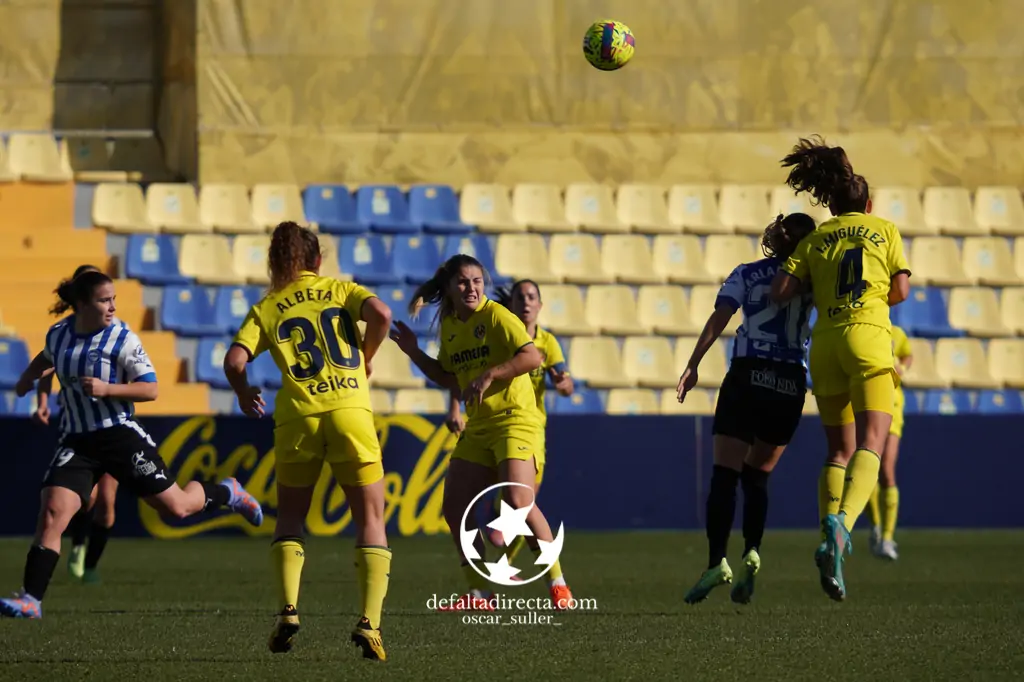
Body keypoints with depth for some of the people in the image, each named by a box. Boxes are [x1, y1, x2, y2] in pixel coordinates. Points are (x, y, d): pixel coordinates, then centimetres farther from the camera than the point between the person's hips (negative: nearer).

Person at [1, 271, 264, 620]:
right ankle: (30, 600, -16)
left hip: (120, 435, -3)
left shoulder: (122, 339, -10)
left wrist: (107, 389, -23)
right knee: (51, 513, -17)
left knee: (177, 506, 6)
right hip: (76, 442, 3)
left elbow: (150, 389, -11)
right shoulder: (58, 334, 4)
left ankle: (226, 493, 40)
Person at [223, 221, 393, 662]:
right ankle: (369, 623, -10)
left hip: (298, 417, 1)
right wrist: (366, 357, 11)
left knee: (290, 520, 17)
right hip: (351, 410, 0)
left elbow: (234, 361, -1)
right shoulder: (342, 290, 13)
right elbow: (381, 315, -7)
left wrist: (244, 392, 20)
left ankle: (287, 611, -2)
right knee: (371, 522, 5)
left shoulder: (267, 309, 12)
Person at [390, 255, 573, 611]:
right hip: (478, 428, 8)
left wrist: (490, 375, -26)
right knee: (454, 507, 3)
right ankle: (479, 592, 12)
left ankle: (558, 586, -14)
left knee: (519, 501, -22)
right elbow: (450, 379, 23)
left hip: (515, 419, -8)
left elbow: (533, 357, -21)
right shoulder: (450, 325, 11)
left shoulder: (496, 316, -11)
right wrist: (414, 353, 12)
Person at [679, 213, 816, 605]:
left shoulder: (746, 274, 6)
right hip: (791, 384, 2)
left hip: (746, 378, -2)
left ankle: (717, 561, -18)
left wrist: (692, 366, -8)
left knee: (725, 476, -3)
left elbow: (719, 319, -5)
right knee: (757, 477, 14)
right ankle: (752, 552, -6)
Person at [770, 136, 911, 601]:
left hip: (825, 342, 3)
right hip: (869, 337, -3)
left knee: (839, 450, 13)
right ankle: (842, 521, -39)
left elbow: (780, 292, 4)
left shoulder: (814, 239, 15)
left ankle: (830, 540, -3)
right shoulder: (885, 230, 12)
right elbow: (900, 291, 6)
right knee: (870, 444, -13)